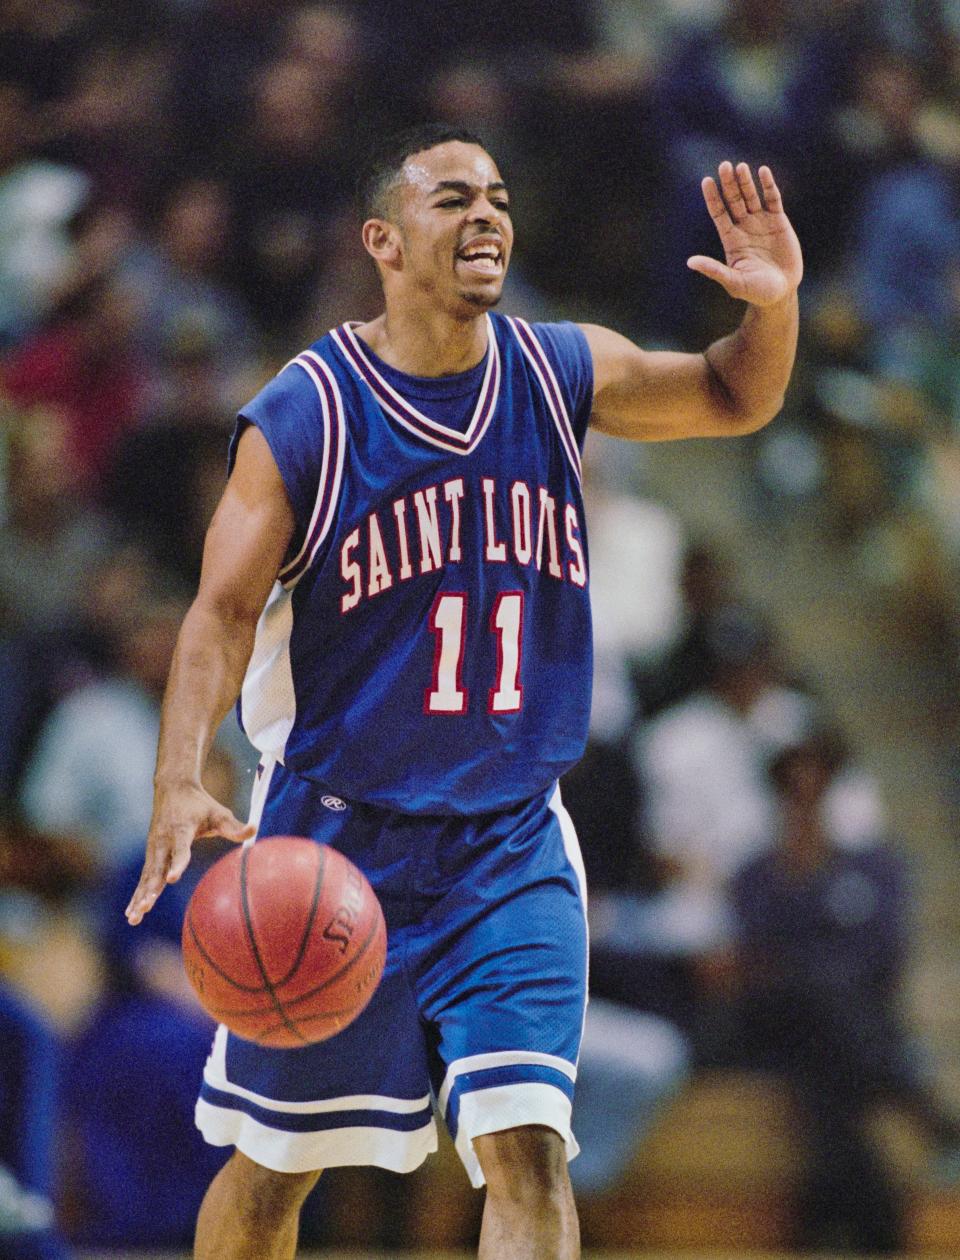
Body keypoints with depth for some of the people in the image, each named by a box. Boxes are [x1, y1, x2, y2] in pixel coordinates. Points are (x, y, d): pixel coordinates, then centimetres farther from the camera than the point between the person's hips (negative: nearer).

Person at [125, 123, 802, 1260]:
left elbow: (733, 400, 14)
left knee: (527, 1146, -14)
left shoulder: (558, 374, 1)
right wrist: (181, 784, -32)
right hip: (333, 841, -2)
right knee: (275, 1165, 9)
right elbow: (223, 610, -15)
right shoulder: (302, 417, -11)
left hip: (510, 848, 2)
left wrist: (774, 307, -10)